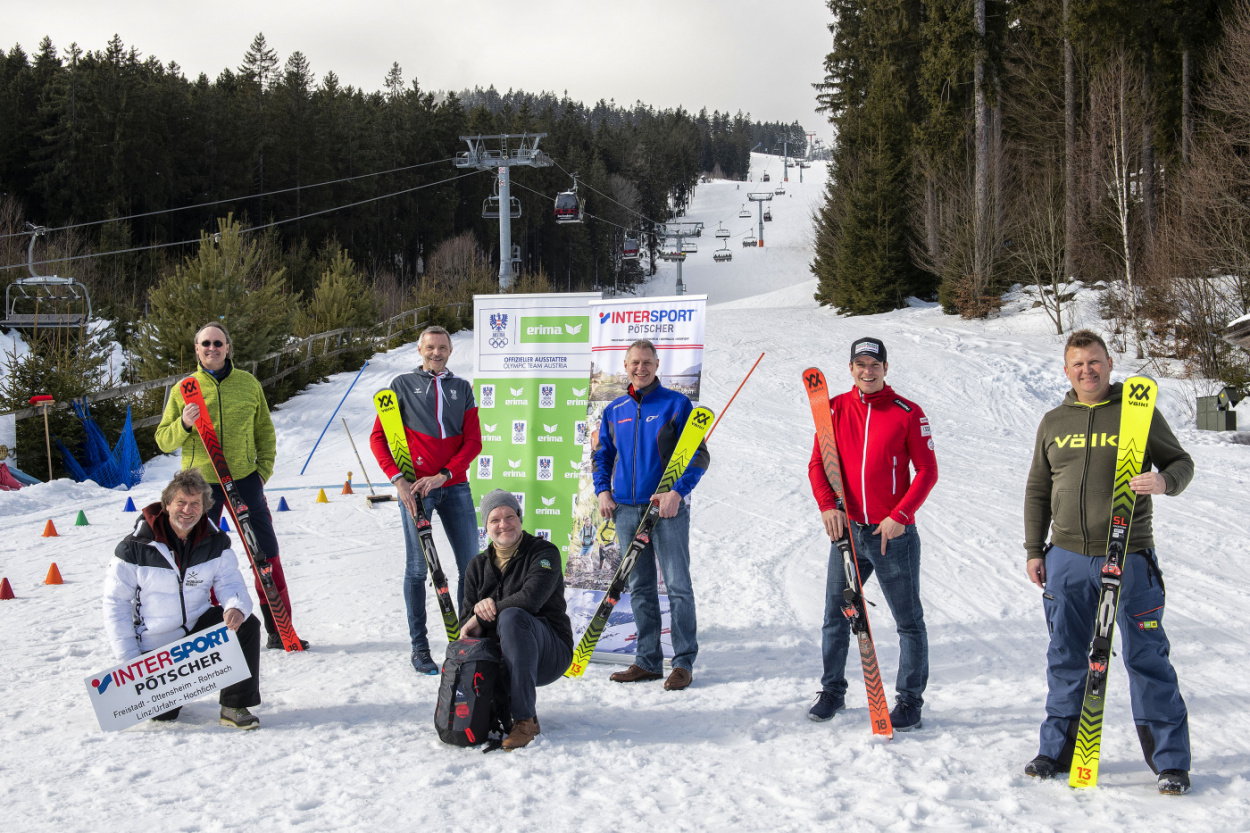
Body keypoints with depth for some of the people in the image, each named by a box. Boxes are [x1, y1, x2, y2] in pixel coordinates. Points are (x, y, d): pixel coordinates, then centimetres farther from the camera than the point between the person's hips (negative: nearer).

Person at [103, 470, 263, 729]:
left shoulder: (216, 543, -5)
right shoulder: (134, 548, -14)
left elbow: (229, 582, -8)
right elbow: (115, 603, -9)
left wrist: (237, 607, -35)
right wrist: (129, 659, -13)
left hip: (199, 626, 3)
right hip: (155, 642, -2)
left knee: (247, 625, -24)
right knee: (162, 713, -9)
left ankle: (234, 707, -14)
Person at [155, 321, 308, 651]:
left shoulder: (248, 384, 6)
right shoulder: (184, 390, 4)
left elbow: (265, 430, 14)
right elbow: (163, 440, 4)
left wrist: (264, 467, 2)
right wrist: (184, 425, -16)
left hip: (244, 479, 1)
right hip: (201, 483, -1)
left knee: (267, 554, 1)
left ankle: (278, 629, 10)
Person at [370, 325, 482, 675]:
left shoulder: (462, 388, 13)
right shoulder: (403, 384, 7)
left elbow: (473, 441, 5)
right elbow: (378, 437, 3)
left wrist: (443, 474, -10)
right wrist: (398, 478, -11)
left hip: (454, 485, 3)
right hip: (416, 487, -3)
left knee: (471, 564, 2)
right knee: (418, 567, -1)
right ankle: (419, 647, 5)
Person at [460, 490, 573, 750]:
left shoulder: (544, 553, -5)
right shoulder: (478, 566, 11)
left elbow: (530, 599, -23)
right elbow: (467, 620, 4)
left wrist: (486, 614, -16)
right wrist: (481, 610, -20)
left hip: (549, 655, -5)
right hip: (499, 655, 5)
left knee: (512, 616, -35)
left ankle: (525, 719, -33)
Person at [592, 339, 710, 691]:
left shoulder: (676, 404, -2)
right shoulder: (614, 410, 12)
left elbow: (698, 455, -4)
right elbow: (602, 455, 22)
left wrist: (678, 491, -17)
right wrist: (602, 490, 5)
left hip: (667, 507, -5)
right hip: (627, 510, 5)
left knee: (678, 586, -4)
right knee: (640, 589, 9)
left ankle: (684, 662, 2)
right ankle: (647, 661, 16)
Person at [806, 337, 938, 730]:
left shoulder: (908, 413, -4)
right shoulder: (836, 409, 5)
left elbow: (927, 471, -4)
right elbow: (818, 463, 5)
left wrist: (899, 515, -14)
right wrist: (827, 505, -12)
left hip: (894, 534, -3)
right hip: (847, 531, 3)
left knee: (909, 620, 3)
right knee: (835, 615, 10)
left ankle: (910, 701, 12)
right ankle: (832, 690, 25)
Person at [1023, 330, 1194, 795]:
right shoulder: (1053, 424, 12)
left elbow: (1181, 462, 5)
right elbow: (1037, 491, 16)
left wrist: (1164, 480, -18)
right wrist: (1034, 551, 11)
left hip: (1129, 559, -3)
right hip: (1067, 560, 3)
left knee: (1146, 657, -1)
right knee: (1065, 659, 10)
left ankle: (1170, 760, 8)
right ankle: (1058, 750, 21)